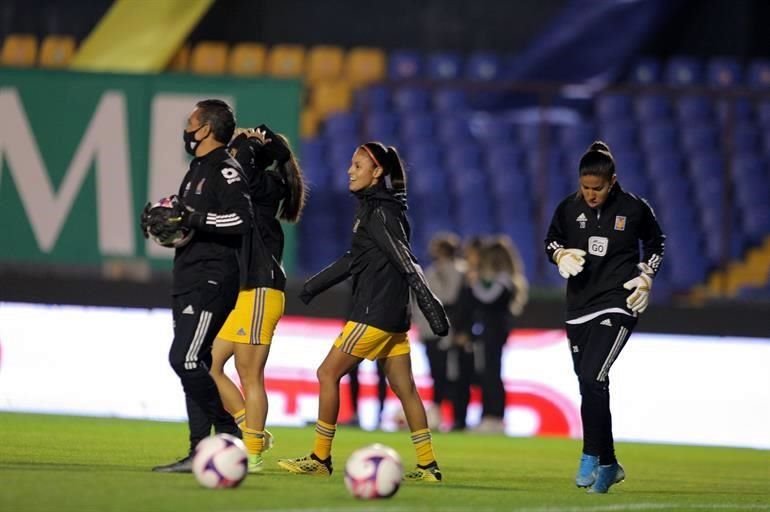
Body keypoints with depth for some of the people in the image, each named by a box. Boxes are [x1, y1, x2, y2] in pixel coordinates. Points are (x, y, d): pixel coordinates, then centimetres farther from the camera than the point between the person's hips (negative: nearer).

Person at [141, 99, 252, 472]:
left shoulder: (226, 171, -11)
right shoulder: (196, 171, 20)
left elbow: (242, 219, -25)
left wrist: (193, 218, -25)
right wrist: (163, 222, 9)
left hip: (212, 281, -10)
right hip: (189, 283, 10)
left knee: (185, 359, -18)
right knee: (193, 363, 7)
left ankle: (230, 437, -8)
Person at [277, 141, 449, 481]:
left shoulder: (380, 214, -13)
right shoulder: (371, 209, 15)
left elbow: (407, 263, -20)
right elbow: (354, 260, 23)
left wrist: (431, 306, -26)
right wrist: (316, 284, 26)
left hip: (374, 311, -9)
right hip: (393, 313, 9)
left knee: (328, 373, -4)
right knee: (403, 387, 9)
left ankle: (320, 459, 0)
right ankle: (428, 466, 9)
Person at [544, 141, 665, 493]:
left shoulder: (633, 209, -6)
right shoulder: (569, 208, -1)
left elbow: (655, 243, 11)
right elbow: (551, 240, 16)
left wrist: (645, 277, -1)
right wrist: (561, 255, -6)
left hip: (617, 306, -4)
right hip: (579, 308, 4)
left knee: (591, 378, -21)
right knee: (590, 386, 9)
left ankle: (592, 456, -10)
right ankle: (608, 464, 23)